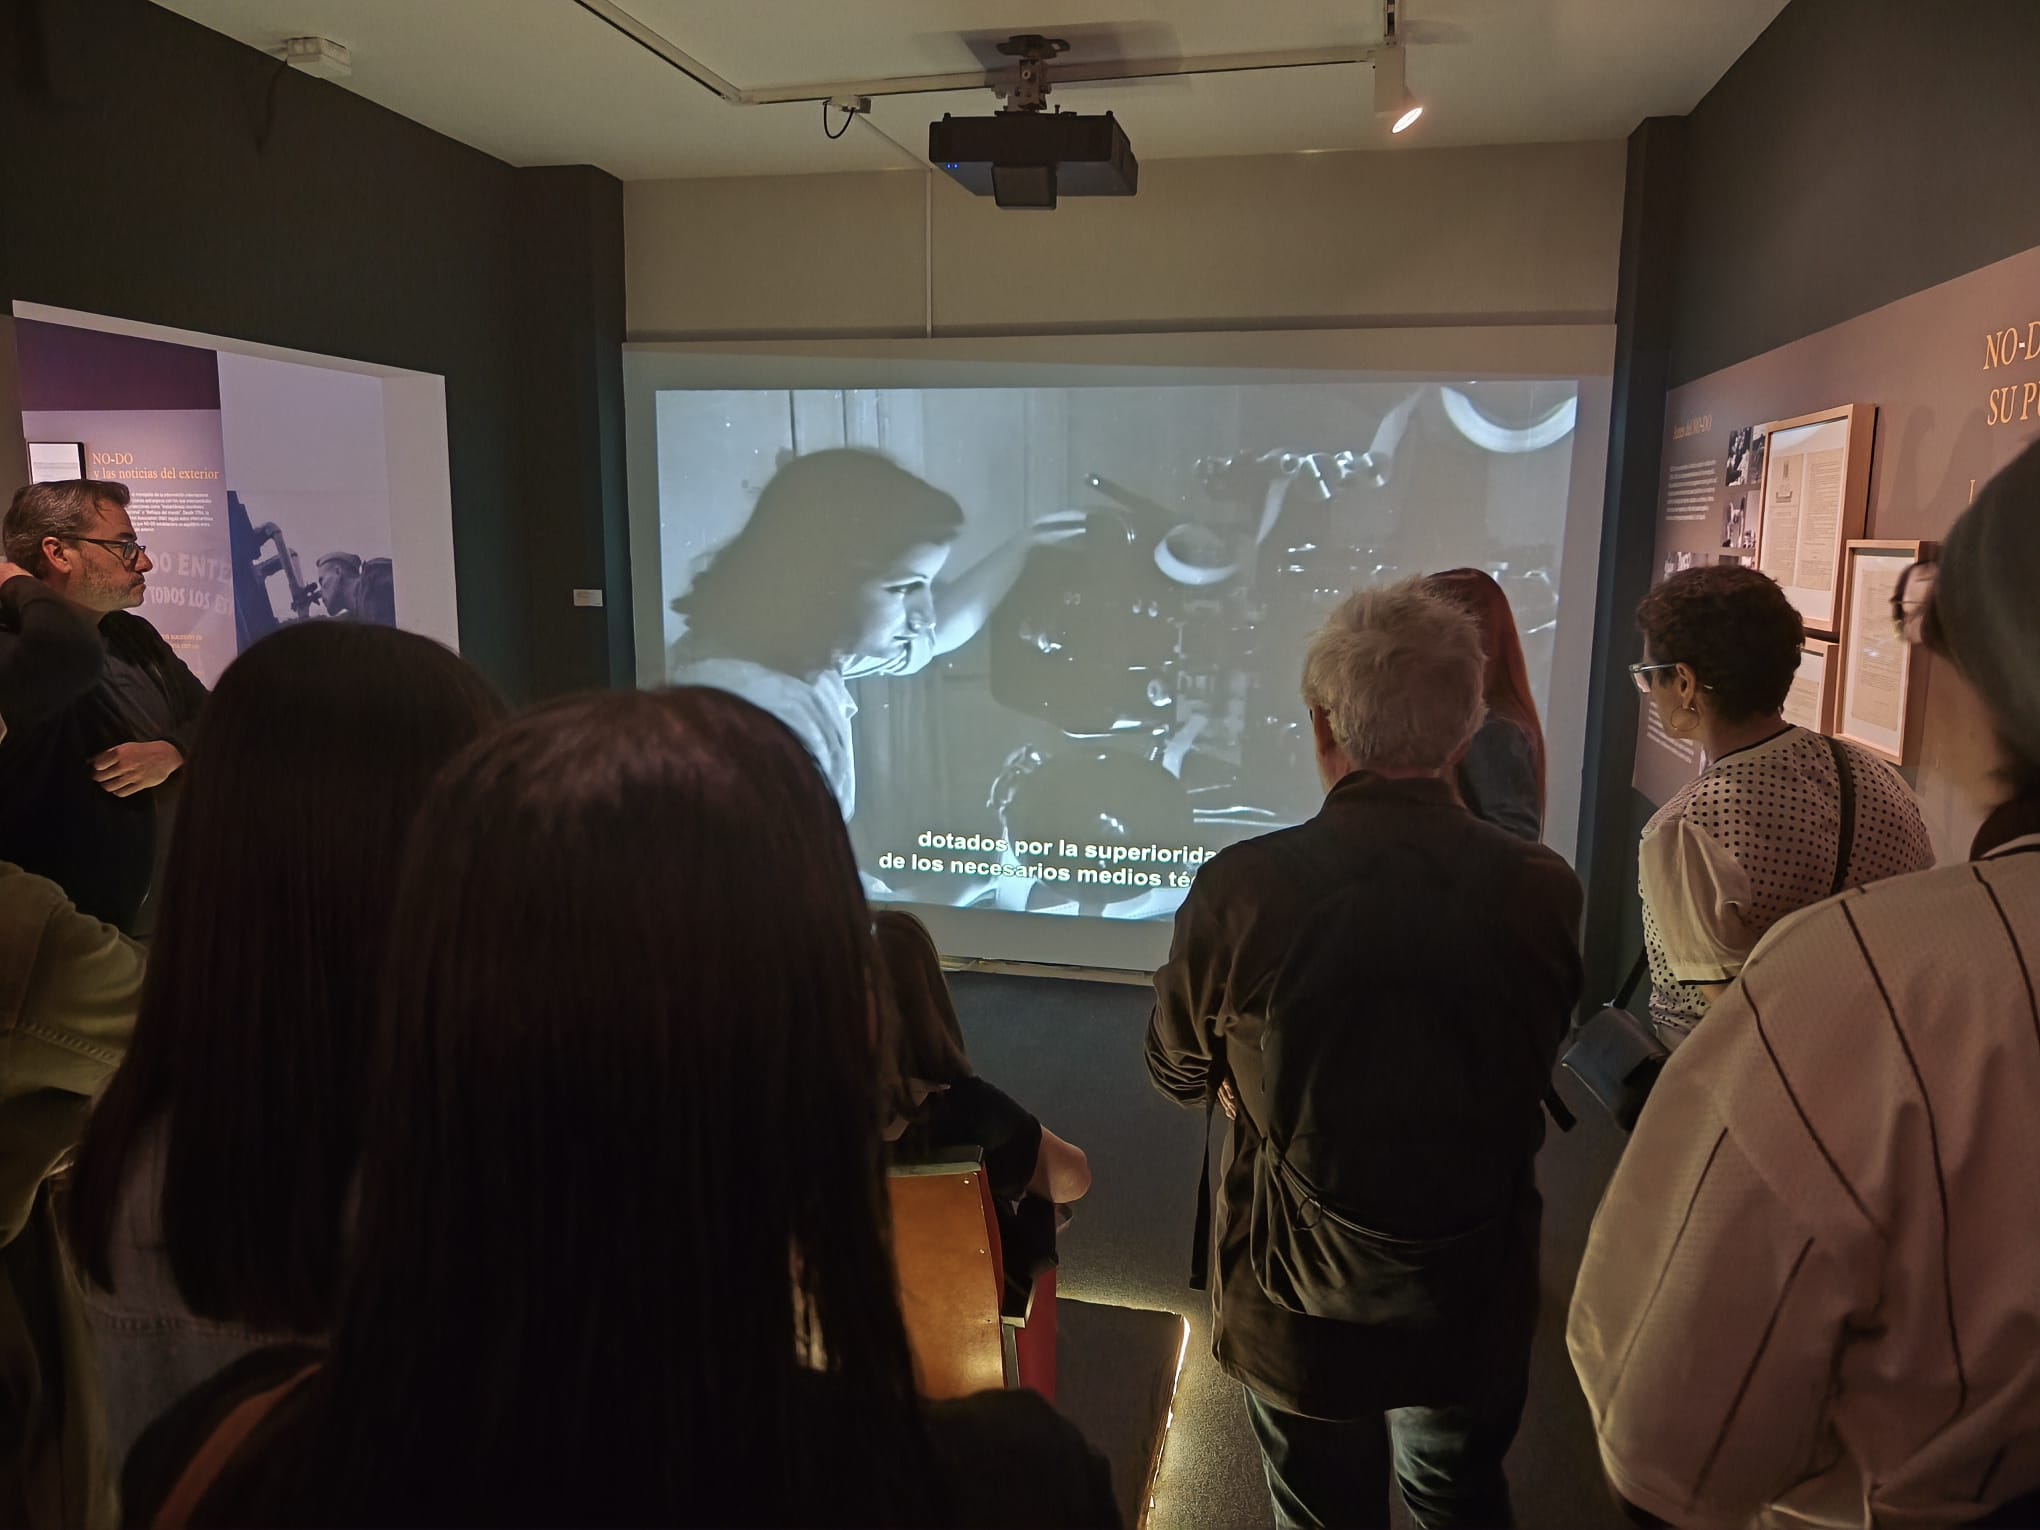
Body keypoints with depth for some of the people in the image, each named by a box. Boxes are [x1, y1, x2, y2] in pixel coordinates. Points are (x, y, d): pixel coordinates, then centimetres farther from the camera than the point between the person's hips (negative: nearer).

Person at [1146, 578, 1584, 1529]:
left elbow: (1178, 1075, -7)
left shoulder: (1238, 891, -25)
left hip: (1303, 1310, -2)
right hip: (1477, 1307, 2)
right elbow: (1529, 1071, 0)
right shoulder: (1545, 891, -18)